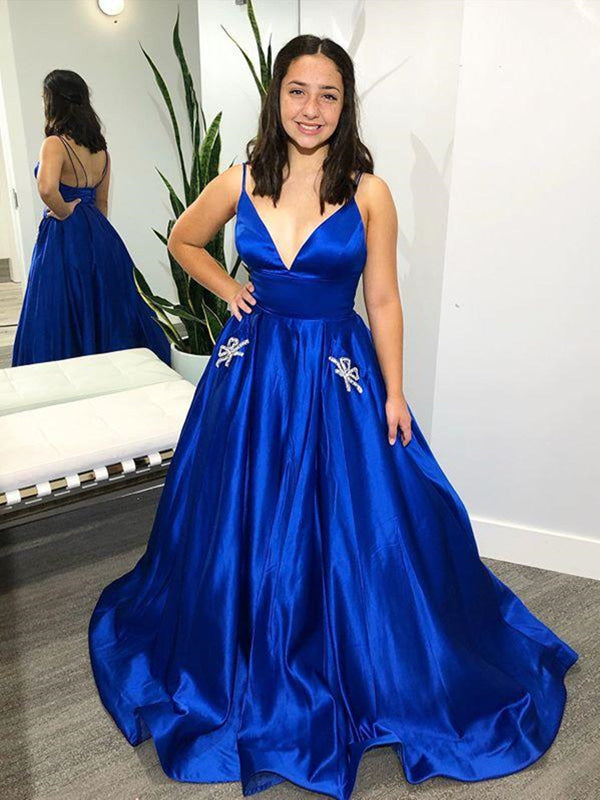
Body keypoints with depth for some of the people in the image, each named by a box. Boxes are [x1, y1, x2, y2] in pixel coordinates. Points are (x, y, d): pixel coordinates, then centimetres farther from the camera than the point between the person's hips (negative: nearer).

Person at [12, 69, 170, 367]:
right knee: (107, 311, 14)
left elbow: (47, 188, -31)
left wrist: (64, 212, -14)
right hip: (100, 236, 7)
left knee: (62, 317, 3)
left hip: (63, 238, -7)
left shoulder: (55, 143, -13)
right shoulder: (100, 147, 9)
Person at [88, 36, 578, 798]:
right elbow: (183, 240, 18)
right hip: (252, 372, 2)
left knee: (350, 529, 6)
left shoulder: (368, 192, -4)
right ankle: (248, 673, 39)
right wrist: (229, 291, 3)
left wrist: (395, 393, -3)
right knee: (244, 526, 12)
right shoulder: (239, 183, 1)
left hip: (338, 377, -2)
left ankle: (353, 674, 34)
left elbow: (382, 300, -1)